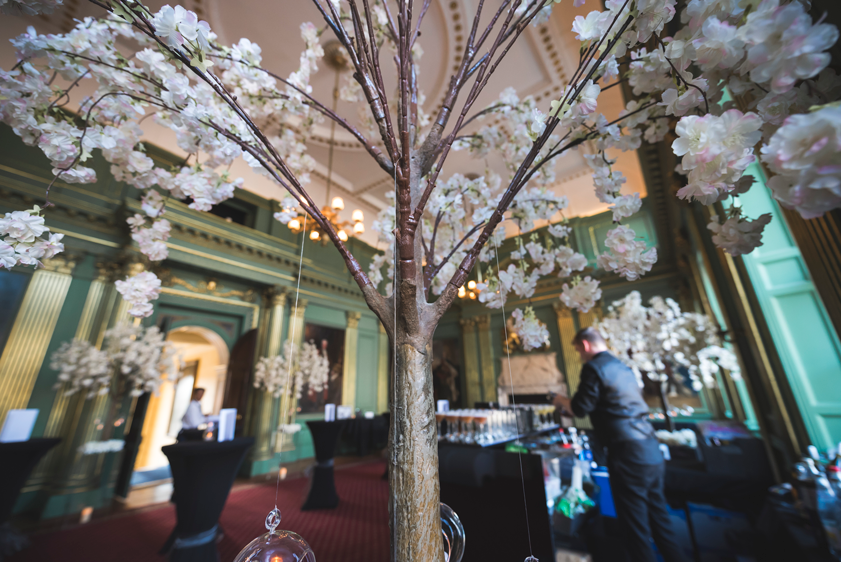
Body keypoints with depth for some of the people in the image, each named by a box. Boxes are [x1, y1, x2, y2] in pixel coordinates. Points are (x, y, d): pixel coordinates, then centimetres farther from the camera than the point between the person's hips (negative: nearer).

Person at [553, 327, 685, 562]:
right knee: (659, 518, 20)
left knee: (635, 527, 4)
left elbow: (580, 408, -12)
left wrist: (561, 400, 6)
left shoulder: (594, 367, -13)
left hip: (628, 455, -9)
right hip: (652, 451, 9)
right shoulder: (623, 367, 15)